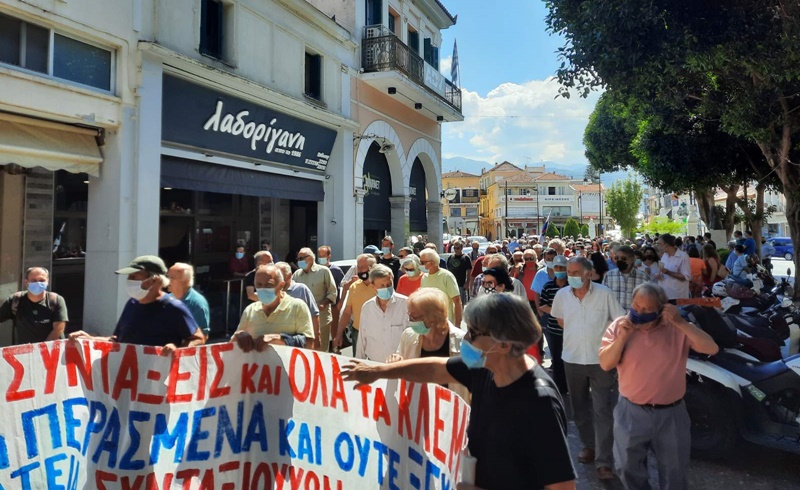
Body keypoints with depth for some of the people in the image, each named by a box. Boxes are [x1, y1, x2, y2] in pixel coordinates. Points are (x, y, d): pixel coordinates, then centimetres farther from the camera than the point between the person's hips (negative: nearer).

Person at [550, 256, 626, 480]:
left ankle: (604, 461, 5)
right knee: (580, 407, 17)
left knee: (603, 410, -1)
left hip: (600, 359, -3)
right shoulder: (562, 295, -4)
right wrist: (576, 332, 8)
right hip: (572, 358, 3)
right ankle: (589, 445, 37)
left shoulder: (604, 294, -12)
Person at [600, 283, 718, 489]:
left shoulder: (677, 328, -9)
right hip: (631, 412, 0)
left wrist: (680, 322, -26)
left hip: (670, 413, 0)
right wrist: (623, 336, -23)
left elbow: (712, 348, -19)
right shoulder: (619, 326, -7)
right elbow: (605, 364, -11)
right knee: (628, 469, 16)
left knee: (675, 473, 20)